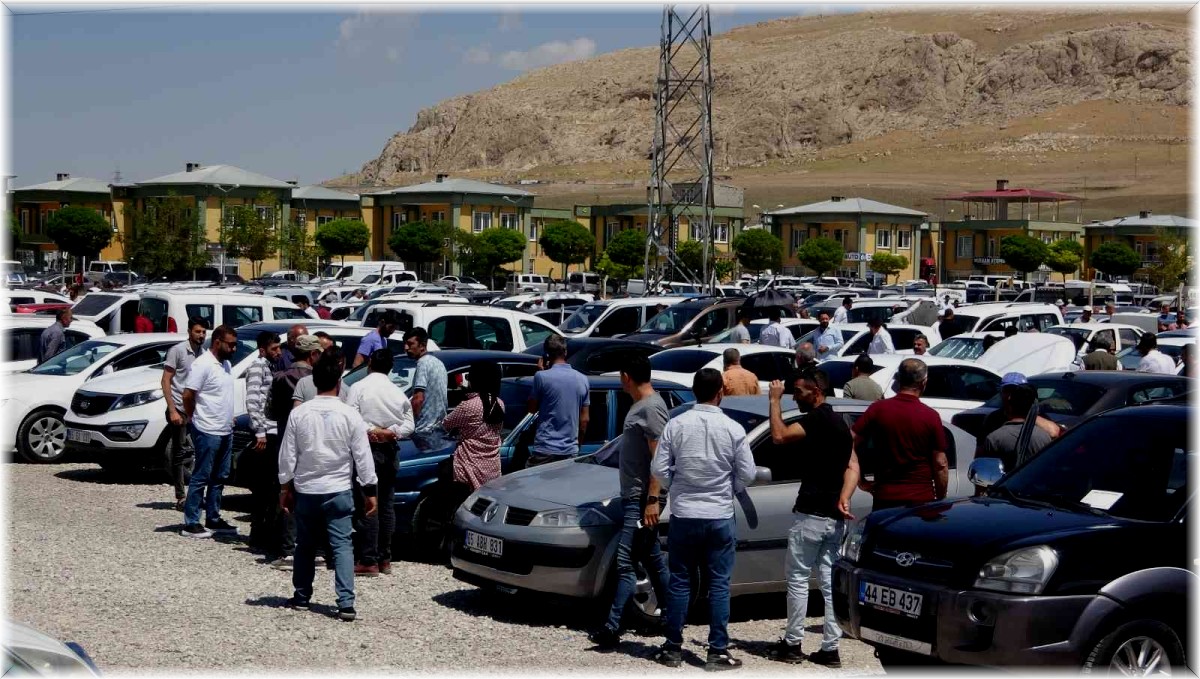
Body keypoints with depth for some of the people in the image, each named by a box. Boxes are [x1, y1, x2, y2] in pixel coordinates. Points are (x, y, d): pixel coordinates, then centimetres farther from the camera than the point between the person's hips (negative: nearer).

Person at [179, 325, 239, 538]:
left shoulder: (226, 364, 13)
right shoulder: (202, 364, -15)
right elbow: (188, 395, -15)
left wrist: (228, 417, 12)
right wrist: (193, 419, -4)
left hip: (225, 431, 9)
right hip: (208, 431, -9)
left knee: (219, 478, 13)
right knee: (201, 478, -4)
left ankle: (213, 520, 21)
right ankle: (190, 523, 0)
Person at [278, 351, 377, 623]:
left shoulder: (299, 413, -3)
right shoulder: (349, 415, -8)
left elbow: (287, 455, 1)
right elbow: (362, 457, -5)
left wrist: (285, 488, 13)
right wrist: (370, 492, 3)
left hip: (306, 491, 2)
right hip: (338, 491, -2)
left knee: (306, 546, 16)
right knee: (342, 546, -2)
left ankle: (301, 598, 27)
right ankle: (346, 603, -12)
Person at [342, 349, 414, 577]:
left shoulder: (358, 388, -6)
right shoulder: (398, 392, 9)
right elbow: (409, 424, 5)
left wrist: (370, 431, -7)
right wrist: (390, 432, -5)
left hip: (367, 449, -5)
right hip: (389, 451, 5)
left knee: (366, 506, -6)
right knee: (386, 504, 11)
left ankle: (368, 561, -9)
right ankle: (385, 559, 14)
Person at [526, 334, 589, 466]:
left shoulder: (542, 377, -11)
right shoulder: (582, 379, 5)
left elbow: (531, 409, 3)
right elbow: (584, 419, 9)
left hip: (545, 449, -5)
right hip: (571, 450, 5)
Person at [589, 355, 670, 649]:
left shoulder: (652, 408, -16)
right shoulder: (641, 406, 15)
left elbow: (659, 457, -21)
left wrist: (652, 500, -24)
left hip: (641, 500, -10)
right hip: (633, 497, 10)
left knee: (625, 564, -12)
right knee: (653, 562, 16)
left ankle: (612, 628, -14)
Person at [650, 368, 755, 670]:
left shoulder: (676, 425, -5)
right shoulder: (733, 429, -7)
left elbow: (659, 469, -3)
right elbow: (747, 474, -3)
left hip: (683, 516, 1)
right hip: (720, 518, -1)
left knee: (679, 582, 9)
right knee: (719, 585, 4)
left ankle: (673, 649, 14)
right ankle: (718, 652, 5)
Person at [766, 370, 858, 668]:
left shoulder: (816, 419, -13)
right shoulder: (840, 423, 16)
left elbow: (779, 436, -23)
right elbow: (852, 466, 12)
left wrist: (775, 401, -12)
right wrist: (844, 498, -2)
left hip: (810, 513, -8)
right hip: (835, 516, 9)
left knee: (798, 578, 1)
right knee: (830, 581, 7)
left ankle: (792, 644, 5)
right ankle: (830, 649, 7)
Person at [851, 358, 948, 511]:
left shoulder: (878, 409, -2)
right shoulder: (931, 416, -6)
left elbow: (851, 443, -4)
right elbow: (940, 465, -5)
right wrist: (941, 499, 7)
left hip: (885, 498, 1)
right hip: (922, 498, -1)